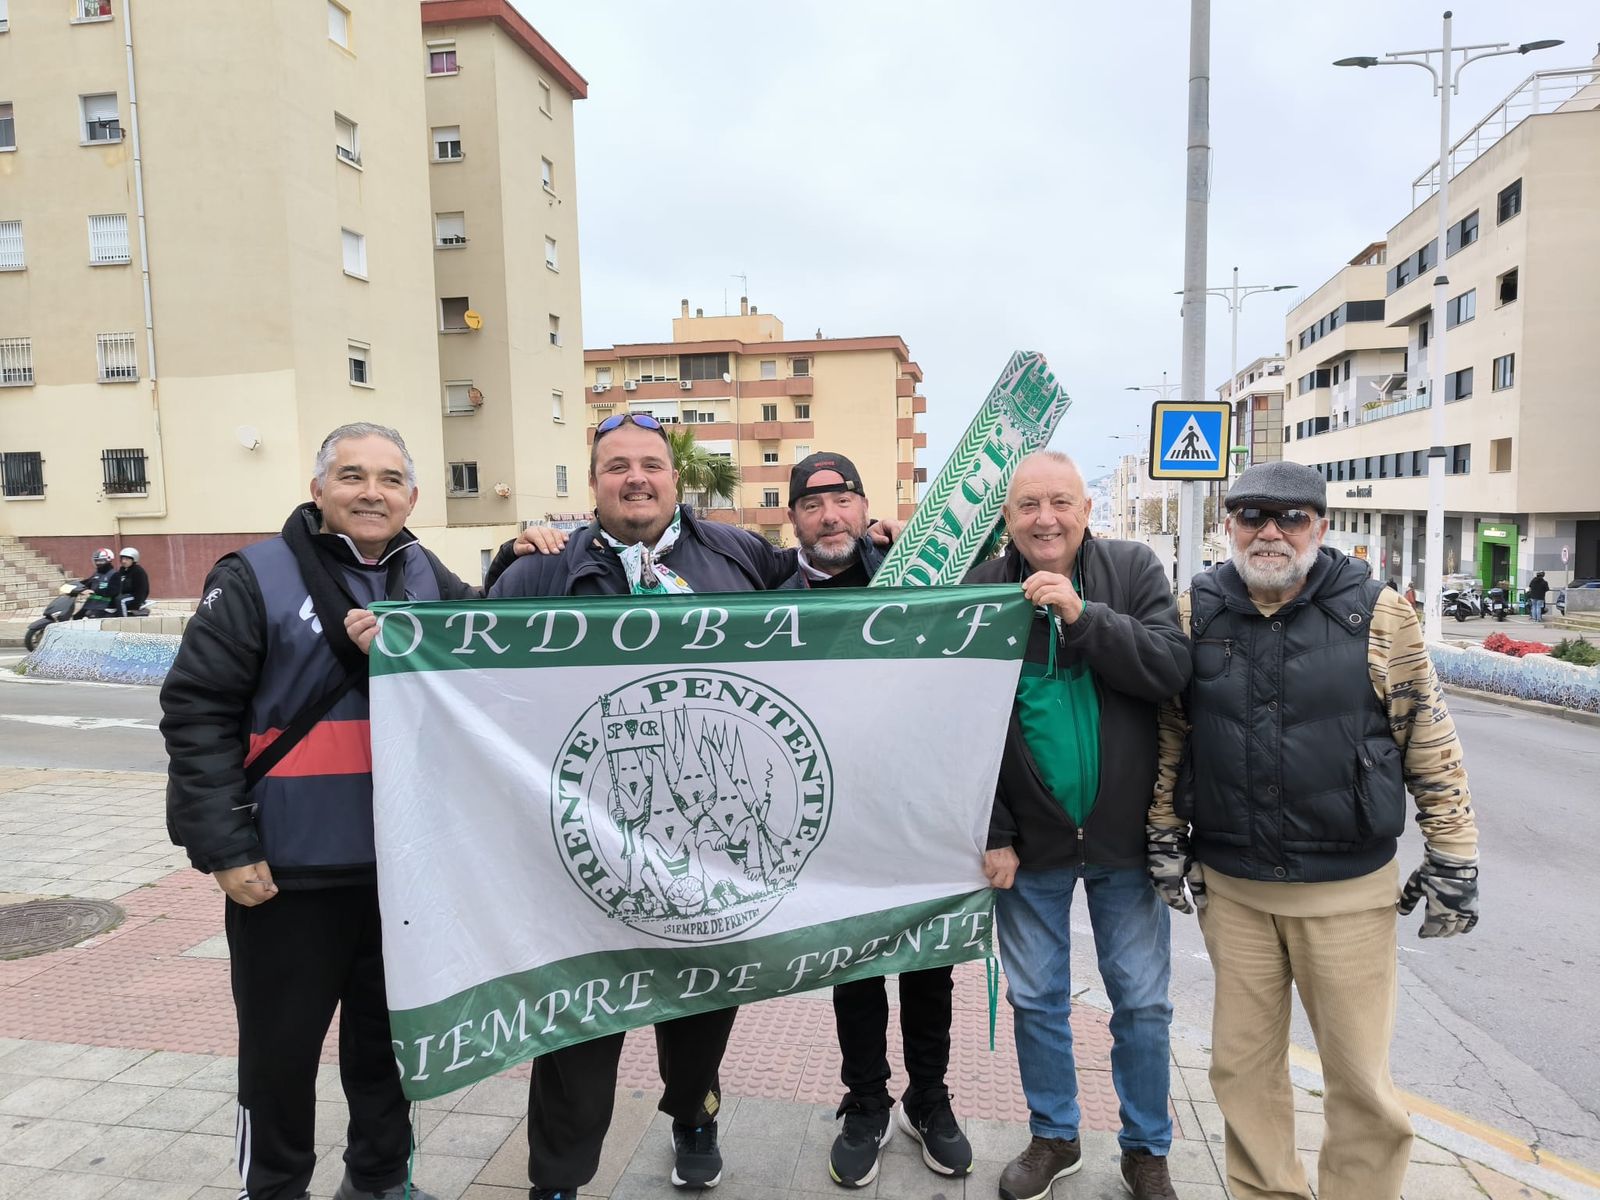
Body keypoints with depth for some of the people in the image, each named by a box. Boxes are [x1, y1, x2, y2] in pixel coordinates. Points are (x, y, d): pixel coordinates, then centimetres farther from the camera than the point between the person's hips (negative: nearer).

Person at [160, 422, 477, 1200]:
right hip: (292, 866, -4)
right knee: (281, 1045, 11)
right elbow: (197, 712, -9)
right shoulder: (257, 578, -6)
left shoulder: (432, 579, 8)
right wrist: (224, 845, -14)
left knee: (391, 1039, 18)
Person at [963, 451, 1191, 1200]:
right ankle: (1053, 1137, 37)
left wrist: (1081, 614, -26)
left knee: (1143, 1004, 12)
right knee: (1036, 1001, 15)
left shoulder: (1135, 570, -4)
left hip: (1125, 836, 0)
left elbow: (1173, 670, -16)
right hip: (1029, 842, 0)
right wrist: (991, 835, -7)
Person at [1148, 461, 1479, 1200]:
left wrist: (1452, 856, -1)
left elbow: (1431, 741, -1)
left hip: (1348, 892, -2)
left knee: (1361, 1077, 9)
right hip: (1229, 887, 2)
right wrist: (1164, 835, 6)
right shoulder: (1194, 614, -1)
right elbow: (1168, 733, 7)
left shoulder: (1379, 615, -7)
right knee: (1242, 1067, 14)